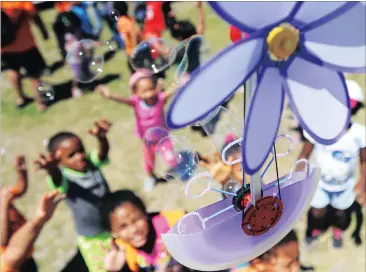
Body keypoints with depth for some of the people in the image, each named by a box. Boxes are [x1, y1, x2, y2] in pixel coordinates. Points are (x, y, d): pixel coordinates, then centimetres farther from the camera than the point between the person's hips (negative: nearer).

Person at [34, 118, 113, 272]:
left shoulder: (92, 163, -11)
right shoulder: (64, 179, -22)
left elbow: (103, 152, -31)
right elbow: (57, 179, -45)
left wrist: (102, 138, -57)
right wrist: (51, 168, -71)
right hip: (92, 239, -3)